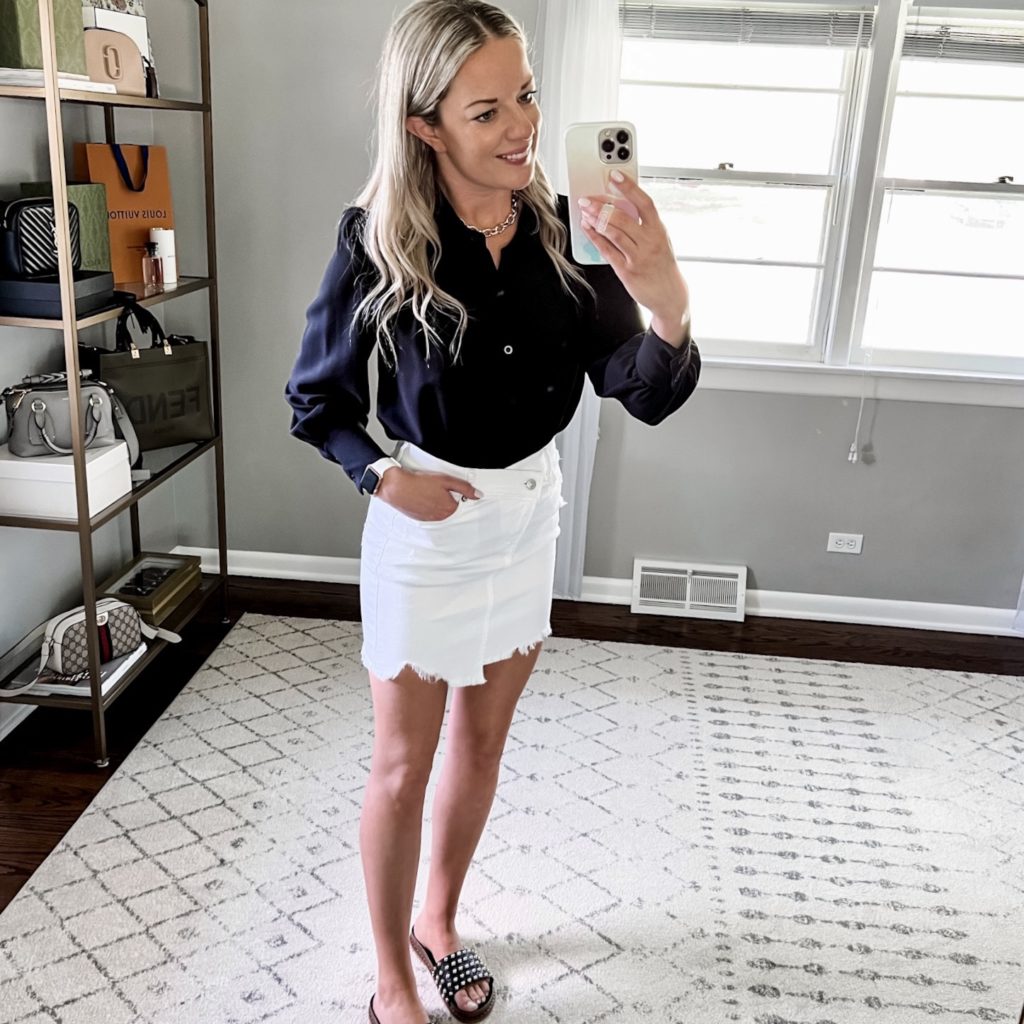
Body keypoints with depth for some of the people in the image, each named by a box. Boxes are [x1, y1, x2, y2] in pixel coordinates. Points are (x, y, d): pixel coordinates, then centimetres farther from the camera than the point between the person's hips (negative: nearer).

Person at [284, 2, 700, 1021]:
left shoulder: (564, 232, -10)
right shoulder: (380, 243, -18)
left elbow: (648, 396, -16)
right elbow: (314, 400, -5)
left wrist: (668, 306, -35)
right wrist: (382, 476, -19)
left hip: (529, 515, 4)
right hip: (427, 524, -4)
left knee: (481, 745, 20)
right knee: (403, 766, 10)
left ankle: (438, 918, 45)